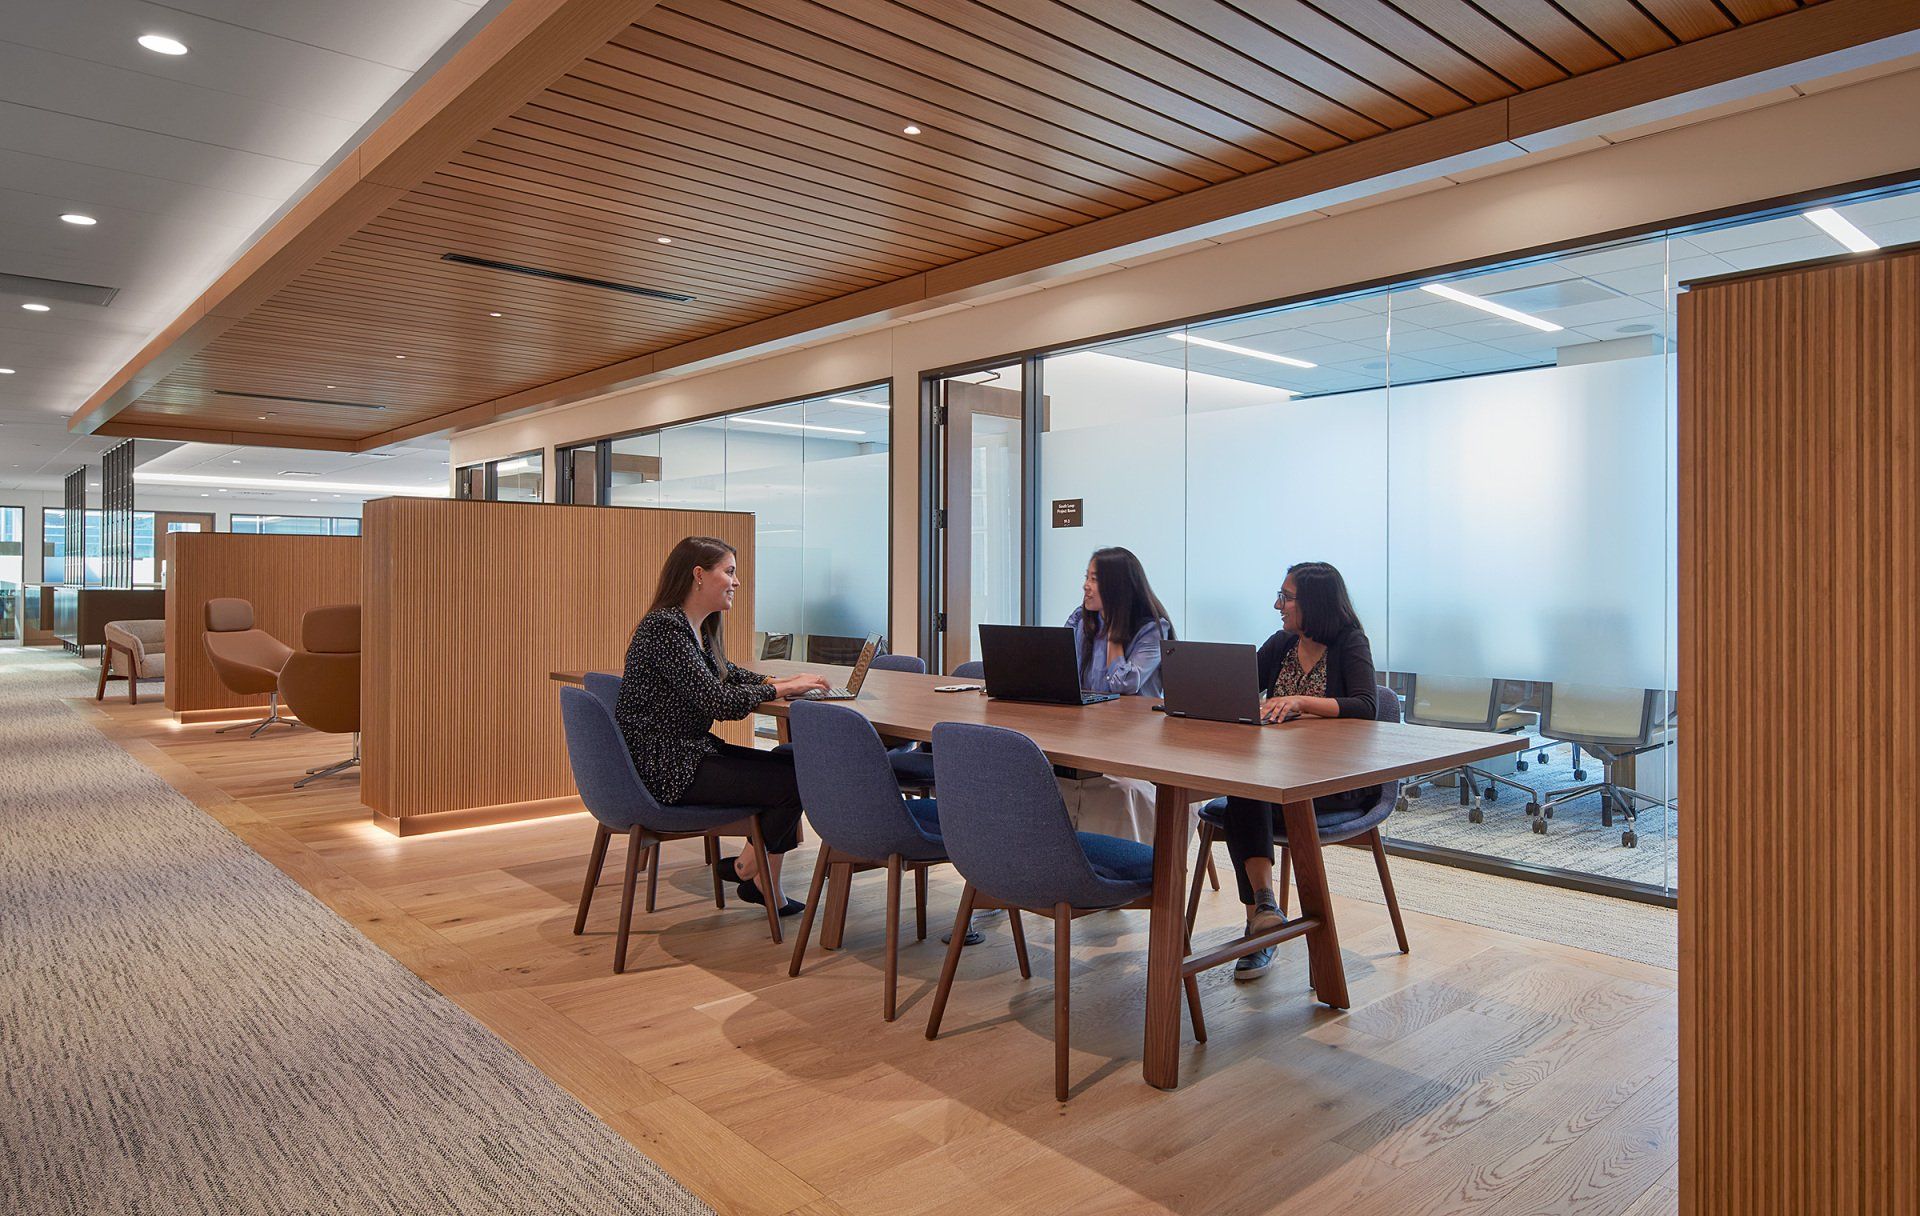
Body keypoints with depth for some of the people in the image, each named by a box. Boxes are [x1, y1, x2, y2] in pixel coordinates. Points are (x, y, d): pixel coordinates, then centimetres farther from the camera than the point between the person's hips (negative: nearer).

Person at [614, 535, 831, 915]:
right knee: (793, 783, -12)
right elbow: (720, 702, -24)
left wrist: (778, 681, 7)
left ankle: (767, 884, 10)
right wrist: (780, 690, -11)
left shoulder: (698, 627, 11)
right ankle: (747, 868, 14)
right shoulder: (665, 628, -20)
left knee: (793, 763, 4)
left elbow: (727, 673, 25)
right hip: (664, 767, -11)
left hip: (691, 750, 11)